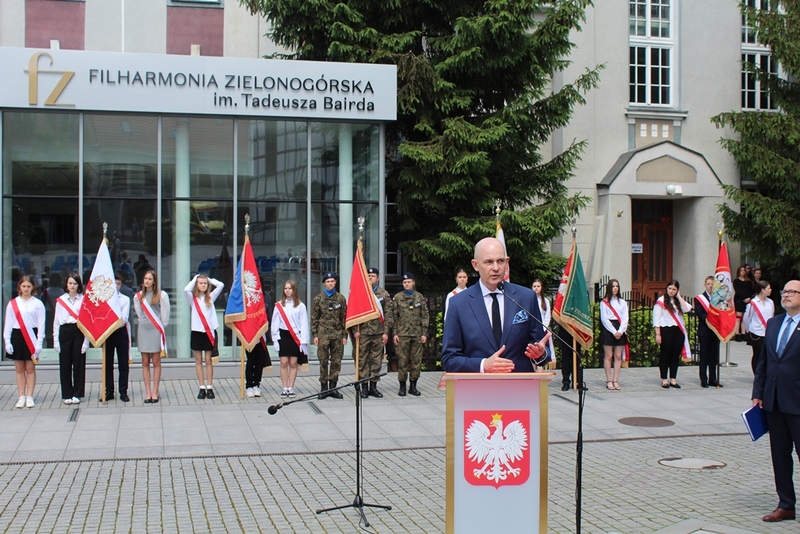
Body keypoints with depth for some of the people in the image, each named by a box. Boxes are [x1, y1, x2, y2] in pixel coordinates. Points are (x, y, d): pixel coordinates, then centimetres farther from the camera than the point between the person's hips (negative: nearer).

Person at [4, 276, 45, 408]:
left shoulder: (38, 304, 0)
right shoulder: (12, 303, 4)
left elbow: (41, 325, -2)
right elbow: (8, 324, 5)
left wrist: (39, 343, -7)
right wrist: (7, 341, -2)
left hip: (31, 337, -2)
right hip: (17, 336, 2)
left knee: (30, 368, 3)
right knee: (19, 369, 6)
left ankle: (29, 397, 9)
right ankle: (22, 397, 12)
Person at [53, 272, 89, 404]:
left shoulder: (83, 300, 2)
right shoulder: (60, 300, 8)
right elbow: (56, 321, 8)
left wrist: (86, 340, -6)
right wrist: (55, 340, 2)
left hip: (79, 332, -1)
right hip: (65, 332, 1)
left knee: (79, 363, 2)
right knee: (65, 364, 3)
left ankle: (77, 394, 12)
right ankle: (67, 395, 12)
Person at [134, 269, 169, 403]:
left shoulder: (161, 295, -2)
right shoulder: (138, 296, 8)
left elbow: (165, 314, 0)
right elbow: (139, 313, 15)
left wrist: (161, 327, 2)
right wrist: (144, 322, 9)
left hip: (156, 330, -3)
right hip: (143, 330, 3)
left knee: (156, 362, 1)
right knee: (145, 362, 4)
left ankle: (154, 392, 4)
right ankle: (147, 392, 7)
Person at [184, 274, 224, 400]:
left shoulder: (210, 297, 6)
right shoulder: (193, 298, 2)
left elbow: (221, 285, -4)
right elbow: (186, 290, -18)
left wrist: (210, 280, 6)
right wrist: (194, 279, -4)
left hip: (210, 332, 1)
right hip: (197, 332, 0)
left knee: (208, 361, 4)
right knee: (198, 361, 5)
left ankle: (209, 387, 6)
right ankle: (202, 388, 8)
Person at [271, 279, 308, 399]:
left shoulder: (300, 306, 1)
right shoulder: (279, 305, 5)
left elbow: (304, 324, 1)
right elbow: (275, 323, 6)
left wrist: (303, 341, -4)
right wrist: (275, 339, 0)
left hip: (296, 337, -1)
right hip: (283, 336, 1)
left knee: (293, 363, 3)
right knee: (284, 363, 0)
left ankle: (291, 388, 9)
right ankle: (284, 388, 6)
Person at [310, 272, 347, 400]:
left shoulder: (341, 298, 8)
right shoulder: (318, 299, 5)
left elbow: (344, 317, 8)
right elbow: (314, 318, 4)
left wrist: (344, 335, 3)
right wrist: (315, 335, -3)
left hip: (337, 334, 2)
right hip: (323, 334, -1)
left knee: (336, 362, 4)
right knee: (323, 362, 0)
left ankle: (332, 387, 13)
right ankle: (324, 388, 7)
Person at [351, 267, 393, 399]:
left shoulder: (384, 294, 7)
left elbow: (389, 314, 6)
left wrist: (386, 332, -1)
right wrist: (355, 330, -6)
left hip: (379, 333, 1)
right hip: (363, 332, -1)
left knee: (377, 360, 5)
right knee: (363, 360, 1)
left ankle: (373, 386, 14)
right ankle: (364, 387, 7)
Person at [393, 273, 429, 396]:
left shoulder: (420, 297, 7)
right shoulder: (397, 297, 4)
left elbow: (425, 316, 7)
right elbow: (394, 316, 4)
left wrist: (424, 333, 1)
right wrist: (394, 334, -3)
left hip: (417, 334, 1)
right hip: (402, 334, -1)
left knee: (416, 360, 3)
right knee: (402, 360, -1)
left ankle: (413, 386, 13)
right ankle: (402, 387, 7)